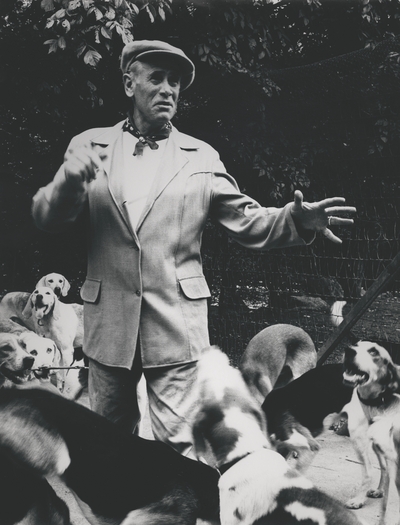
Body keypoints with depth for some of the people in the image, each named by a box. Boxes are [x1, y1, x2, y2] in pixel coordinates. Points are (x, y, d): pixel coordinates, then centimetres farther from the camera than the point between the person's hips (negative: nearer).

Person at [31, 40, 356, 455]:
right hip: (109, 324, 2)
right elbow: (47, 218, -1)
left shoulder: (201, 157, 6)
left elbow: (248, 221, 3)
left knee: (180, 446, -1)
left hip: (177, 326, -1)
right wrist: (69, 180, -22)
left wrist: (298, 218, -16)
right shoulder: (90, 146, 6)